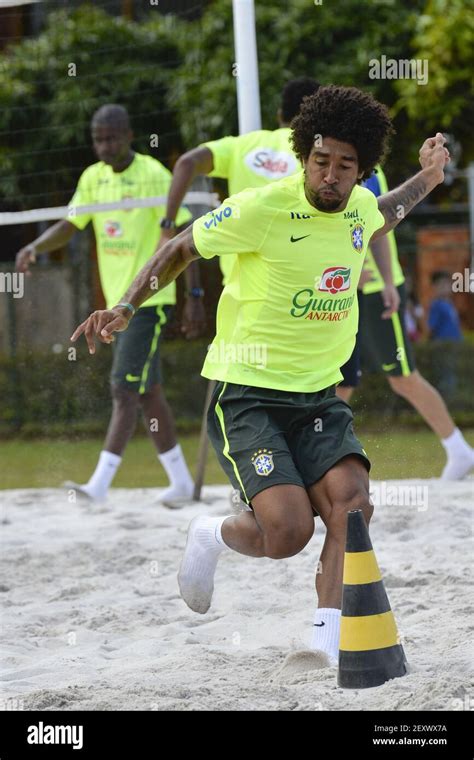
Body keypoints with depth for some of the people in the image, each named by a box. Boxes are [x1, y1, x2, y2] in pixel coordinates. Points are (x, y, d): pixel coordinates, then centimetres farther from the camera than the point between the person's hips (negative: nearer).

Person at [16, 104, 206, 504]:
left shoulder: (154, 177, -11)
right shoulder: (93, 178, 9)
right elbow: (69, 226, 9)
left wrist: (195, 295, -14)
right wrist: (35, 247, -12)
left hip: (150, 299, -7)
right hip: (118, 300, 7)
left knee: (124, 390, -14)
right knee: (149, 394, 12)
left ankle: (100, 482, -19)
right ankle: (180, 480, 22)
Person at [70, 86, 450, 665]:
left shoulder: (360, 208, 4)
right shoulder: (263, 209, -15)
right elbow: (180, 249, 0)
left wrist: (426, 178, 29)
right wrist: (125, 308, -8)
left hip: (319, 395, 6)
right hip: (247, 395, -6)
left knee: (352, 504, -19)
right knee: (289, 532, -20)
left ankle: (328, 645, -13)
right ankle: (213, 535, 15)